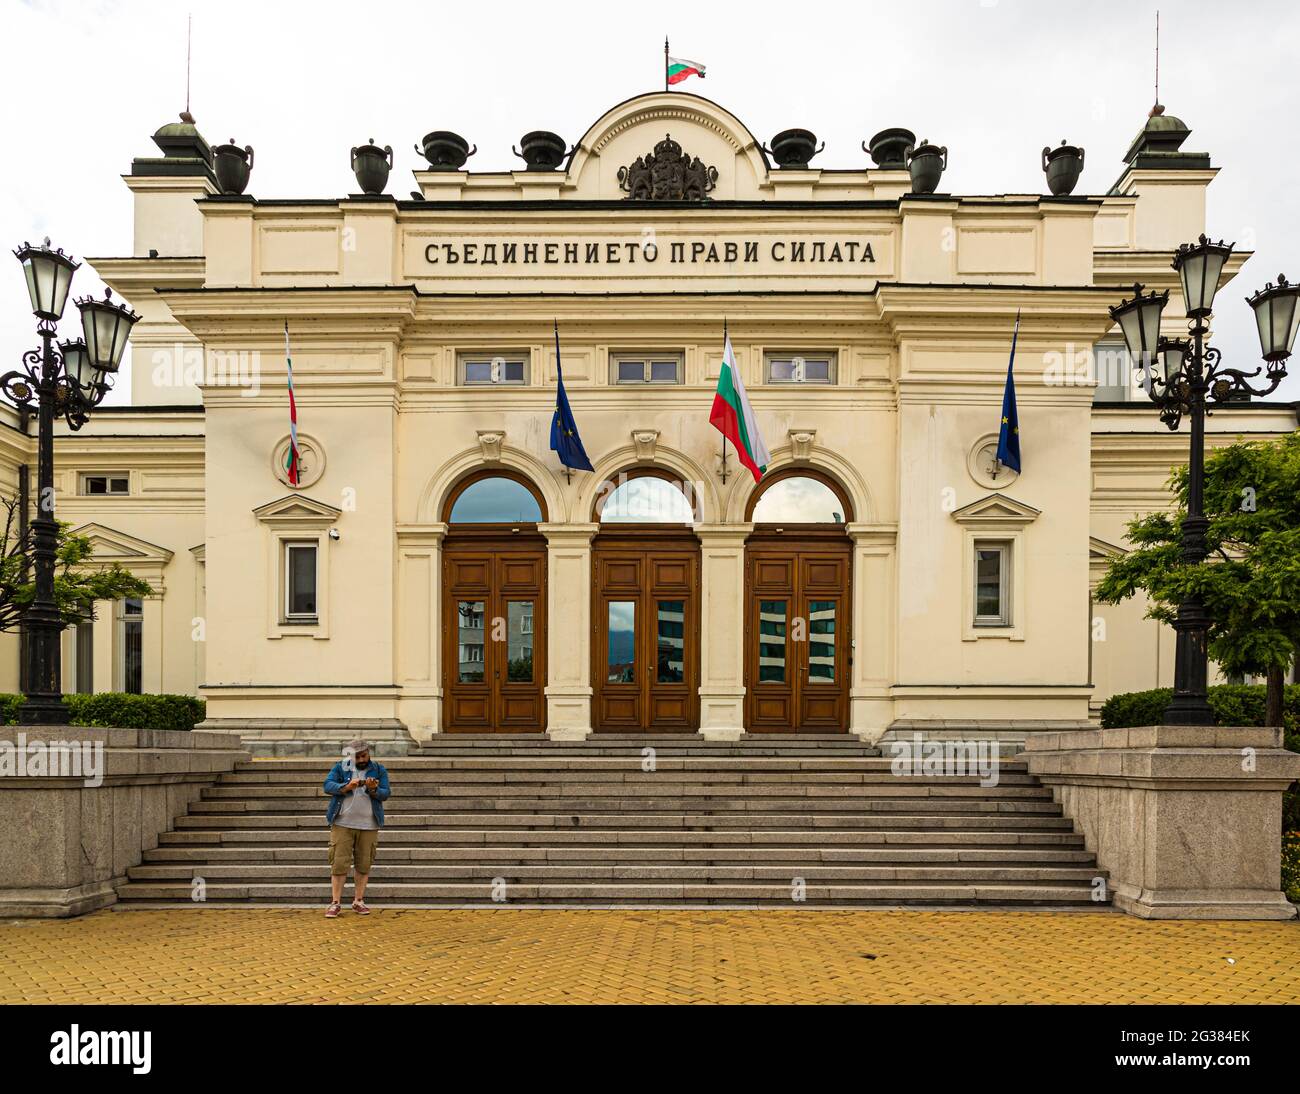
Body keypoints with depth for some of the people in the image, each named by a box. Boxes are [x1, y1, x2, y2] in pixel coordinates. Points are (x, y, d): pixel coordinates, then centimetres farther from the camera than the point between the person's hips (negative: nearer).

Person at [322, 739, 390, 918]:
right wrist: (347, 787, -24)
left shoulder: (379, 770, 5)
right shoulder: (340, 767, 3)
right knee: (339, 863, -4)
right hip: (342, 824, -1)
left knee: (364, 864, 5)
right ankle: (335, 903, 1)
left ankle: (358, 901, 16)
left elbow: (385, 794, -2)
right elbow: (328, 785, -8)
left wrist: (373, 790, -23)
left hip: (368, 825, 1)